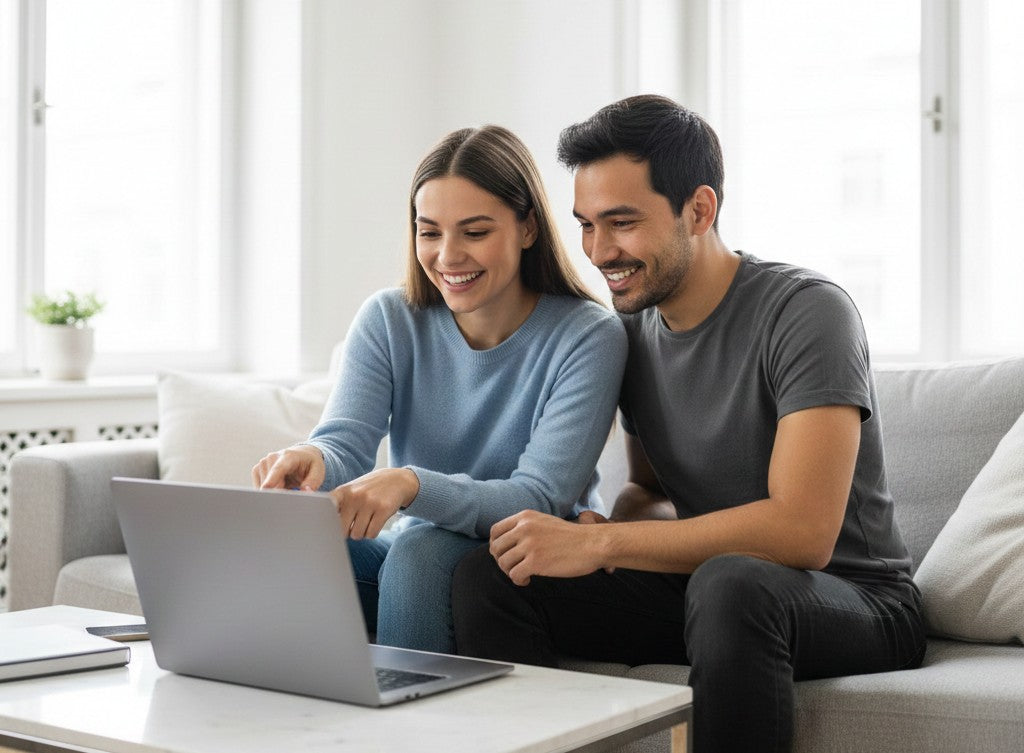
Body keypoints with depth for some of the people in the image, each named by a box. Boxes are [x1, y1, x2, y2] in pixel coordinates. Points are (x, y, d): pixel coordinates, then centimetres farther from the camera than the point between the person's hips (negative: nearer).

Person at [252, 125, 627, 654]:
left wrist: (412, 485, -40)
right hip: (413, 551, 4)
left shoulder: (589, 337, -14)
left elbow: (537, 501, -23)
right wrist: (312, 460, -39)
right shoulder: (388, 322, -1)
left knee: (421, 550, -33)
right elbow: (345, 442, -14)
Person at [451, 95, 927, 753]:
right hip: (702, 582, 6)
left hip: (855, 601, -5)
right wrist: (606, 533, -11)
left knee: (730, 583, -40)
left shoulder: (805, 311, -17)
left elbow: (803, 532, -28)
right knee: (486, 576, -13)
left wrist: (599, 543, -27)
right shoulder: (634, 328, 5)